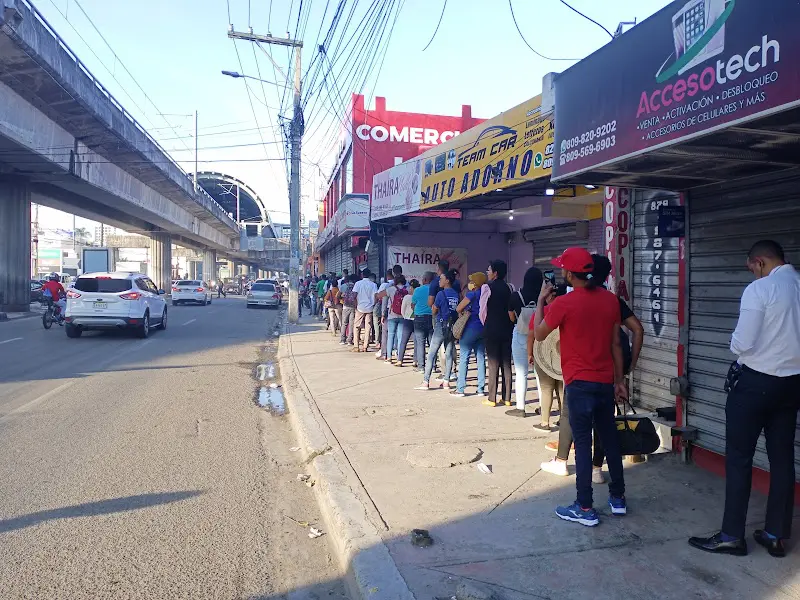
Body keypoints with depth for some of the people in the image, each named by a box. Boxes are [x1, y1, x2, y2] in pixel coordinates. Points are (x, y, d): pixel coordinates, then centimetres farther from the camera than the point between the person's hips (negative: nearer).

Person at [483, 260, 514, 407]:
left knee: (493, 364, 0)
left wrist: (485, 325, 6)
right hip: (507, 330, 4)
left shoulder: (488, 287, -9)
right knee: (506, 364, 8)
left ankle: (492, 398, 3)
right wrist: (510, 325, 14)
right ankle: (507, 398, 12)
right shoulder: (508, 288, 4)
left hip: (492, 330, -4)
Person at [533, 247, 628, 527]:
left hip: (580, 383, -6)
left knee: (583, 443, 0)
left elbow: (539, 334, -1)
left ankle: (585, 508, 6)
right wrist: (619, 380, 15)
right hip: (606, 381, 6)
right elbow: (615, 344, 8)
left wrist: (541, 298, 6)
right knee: (610, 438, 17)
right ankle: (618, 497, 29)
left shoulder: (564, 303, -14)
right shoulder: (610, 299, 3)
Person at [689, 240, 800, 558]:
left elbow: (742, 344, -18)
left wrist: (735, 343, 2)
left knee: (739, 457, 2)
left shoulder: (759, 289, -16)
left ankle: (732, 535, 10)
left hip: (755, 382, -7)